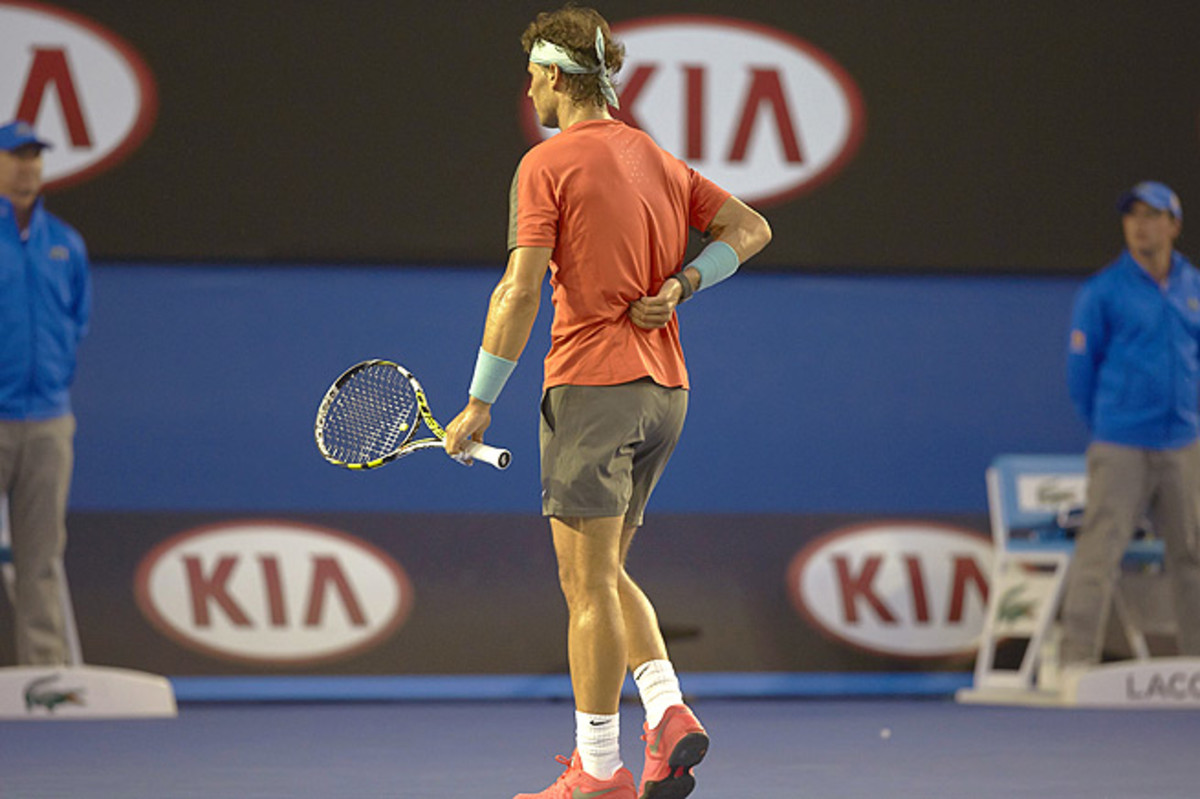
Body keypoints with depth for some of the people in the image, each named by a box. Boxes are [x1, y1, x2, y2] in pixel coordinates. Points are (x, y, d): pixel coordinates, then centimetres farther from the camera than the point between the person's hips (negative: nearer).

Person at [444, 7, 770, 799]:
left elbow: (521, 291, -15)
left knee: (589, 584, -2)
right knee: (604, 577, 18)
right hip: (664, 387, 7)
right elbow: (751, 228, 15)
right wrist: (680, 285, 4)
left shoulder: (549, 163, -8)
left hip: (594, 385, -7)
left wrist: (480, 403, -11)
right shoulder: (659, 159, 14)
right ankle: (670, 713, 0)